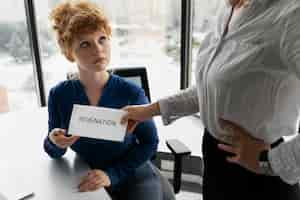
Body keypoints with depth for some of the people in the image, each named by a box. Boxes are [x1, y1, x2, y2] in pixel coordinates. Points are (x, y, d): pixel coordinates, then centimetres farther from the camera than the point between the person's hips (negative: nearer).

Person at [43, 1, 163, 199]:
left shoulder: (131, 93, -18)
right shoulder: (59, 95, -11)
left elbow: (150, 142, -8)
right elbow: (55, 153, 1)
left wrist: (112, 174, -18)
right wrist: (54, 143, -22)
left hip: (134, 178, -1)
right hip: (88, 183, 2)